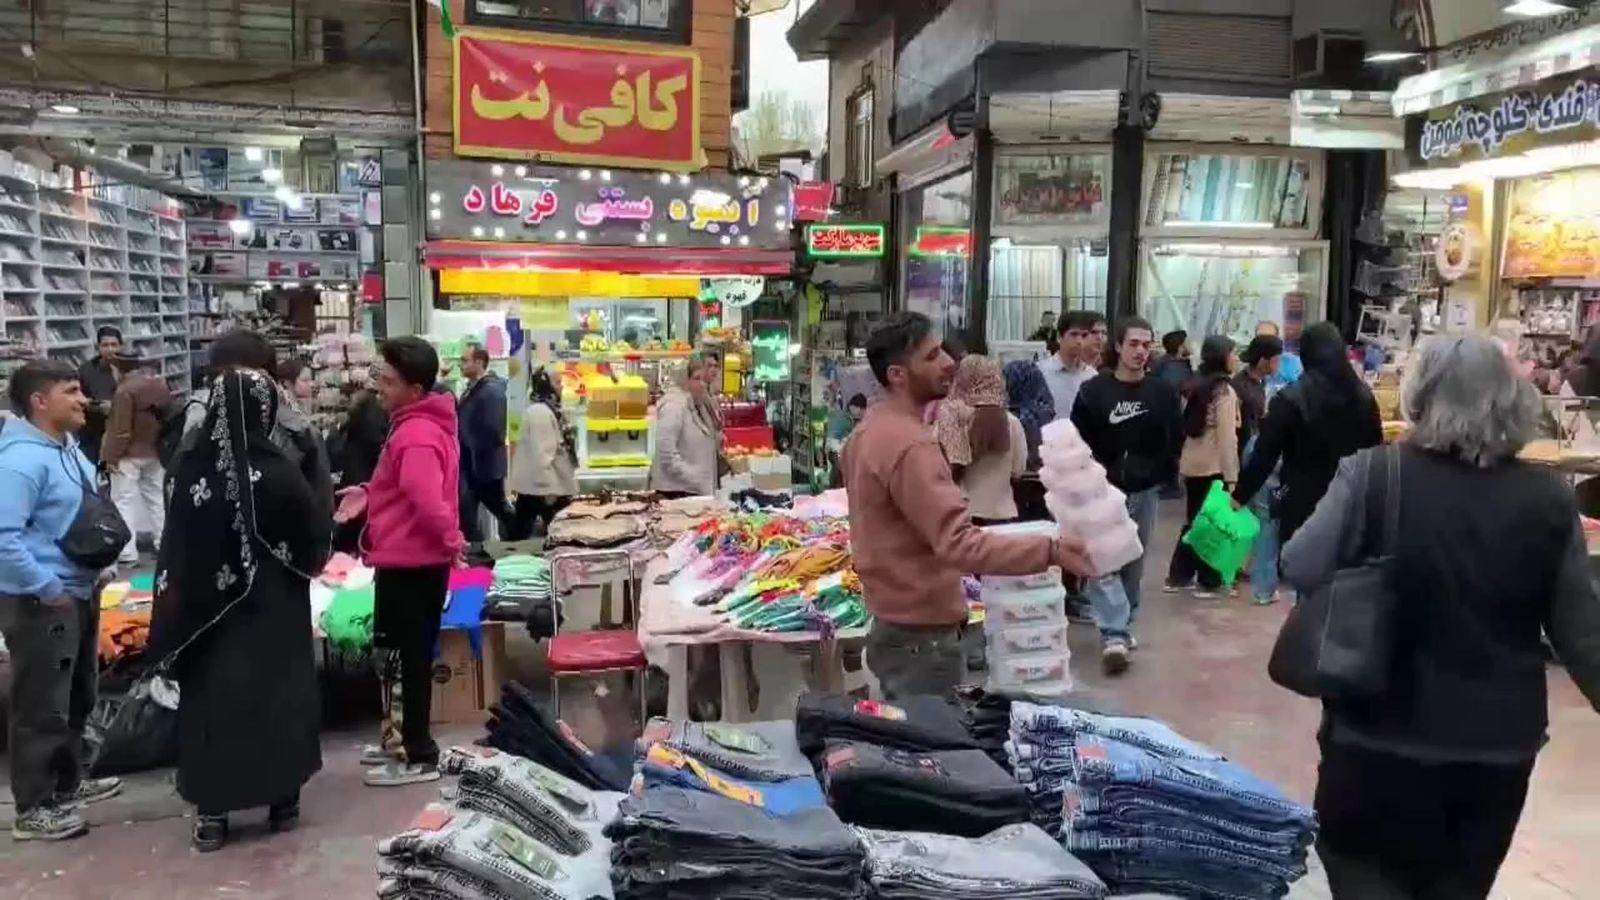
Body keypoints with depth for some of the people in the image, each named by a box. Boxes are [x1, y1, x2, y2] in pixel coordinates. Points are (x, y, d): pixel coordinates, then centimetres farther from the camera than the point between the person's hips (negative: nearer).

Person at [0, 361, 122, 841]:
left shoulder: (67, 445, 8)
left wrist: (88, 575, 13)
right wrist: (48, 587, -23)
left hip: (80, 593, 10)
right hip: (41, 603, -10)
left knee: (77, 698, 22)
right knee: (41, 707, 1)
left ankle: (67, 782, 38)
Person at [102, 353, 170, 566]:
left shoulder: (125, 390, -19)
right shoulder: (158, 381, 5)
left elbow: (120, 430, -20)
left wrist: (111, 455, -11)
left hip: (129, 455, -8)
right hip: (154, 452, 8)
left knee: (123, 501, -2)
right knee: (155, 497, 18)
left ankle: (127, 552, -4)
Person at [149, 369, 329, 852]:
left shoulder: (193, 471, -9)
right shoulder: (280, 471, -16)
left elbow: (175, 547, -4)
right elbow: (315, 540, -8)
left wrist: (175, 609, 5)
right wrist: (307, 563, 14)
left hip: (209, 607, 2)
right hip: (274, 607, -1)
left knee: (212, 697, 10)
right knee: (278, 693, 12)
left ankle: (211, 812, 15)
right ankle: (283, 799, 20)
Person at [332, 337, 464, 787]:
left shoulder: (416, 435, -23)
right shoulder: (422, 425, 11)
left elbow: (428, 498, -33)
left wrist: (451, 540, -20)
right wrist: (368, 494, 11)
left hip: (409, 563, -10)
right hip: (412, 558, 10)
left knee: (405, 658, 0)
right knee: (407, 655, 19)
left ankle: (419, 757, 10)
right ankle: (407, 742, 31)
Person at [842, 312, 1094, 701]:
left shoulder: (872, 426, 7)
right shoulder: (909, 445, -26)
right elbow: (960, 544, -35)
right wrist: (1050, 550, -39)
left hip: (891, 623, 10)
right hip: (921, 636, -10)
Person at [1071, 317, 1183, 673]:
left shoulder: (1164, 392, 1)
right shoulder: (1093, 390, -5)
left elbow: (1175, 441, 8)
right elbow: (1077, 442, -2)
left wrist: (1160, 476, 0)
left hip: (1146, 491, 3)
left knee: (1135, 562, 12)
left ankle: (1123, 626, 27)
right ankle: (1114, 635, -16)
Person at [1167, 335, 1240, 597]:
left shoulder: (1193, 385, 8)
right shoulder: (1224, 390, -14)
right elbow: (1227, 436, -18)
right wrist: (1232, 476, -18)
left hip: (1191, 464, 7)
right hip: (1214, 466, -7)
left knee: (1194, 520, 15)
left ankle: (1178, 577, 19)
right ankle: (1209, 581, 10)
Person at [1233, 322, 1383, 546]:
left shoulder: (1291, 399, -13)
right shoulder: (1363, 395, 1)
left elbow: (1264, 455, -11)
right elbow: (1376, 450, 7)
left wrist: (1240, 495, -3)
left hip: (1303, 503, -4)